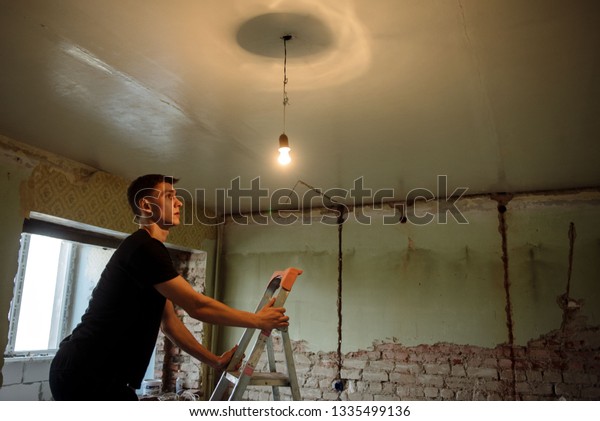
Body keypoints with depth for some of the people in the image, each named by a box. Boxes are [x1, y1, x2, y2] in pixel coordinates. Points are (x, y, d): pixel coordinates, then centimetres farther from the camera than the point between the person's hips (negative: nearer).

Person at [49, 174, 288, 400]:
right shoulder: (144, 247, -18)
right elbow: (197, 306, -19)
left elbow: (169, 323, 16)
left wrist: (215, 361, 14)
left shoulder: (149, 251, 15)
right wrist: (258, 320, -8)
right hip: (87, 373, -10)